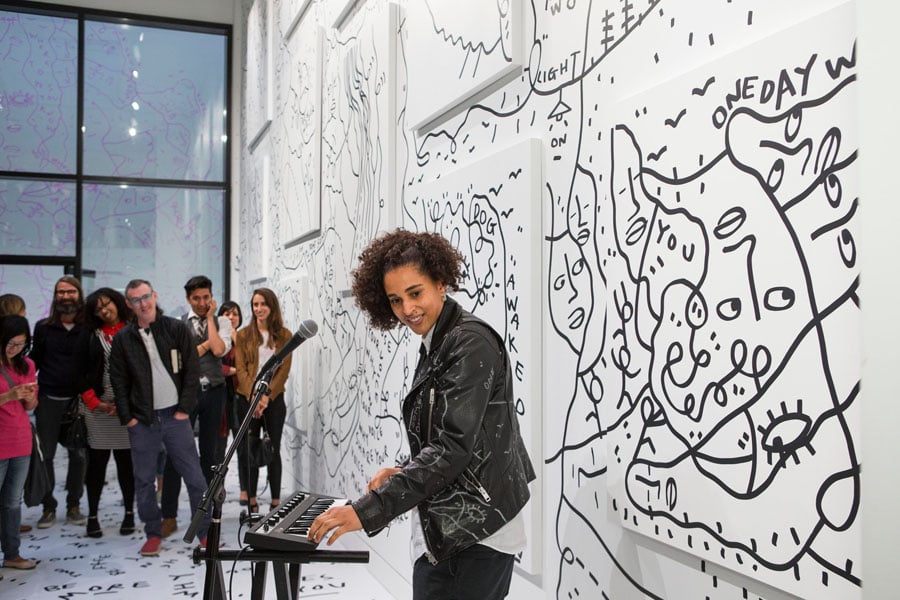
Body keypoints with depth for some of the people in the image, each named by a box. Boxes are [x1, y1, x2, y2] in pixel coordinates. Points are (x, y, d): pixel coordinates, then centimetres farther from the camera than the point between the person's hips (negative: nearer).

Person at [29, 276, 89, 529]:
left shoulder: (89, 329, 3)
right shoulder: (43, 327, 6)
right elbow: (34, 361, 9)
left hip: (78, 400, 0)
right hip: (48, 400, 1)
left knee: (79, 455, 3)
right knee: (45, 454, 2)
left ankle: (73, 505, 17)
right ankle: (48, 508, 14)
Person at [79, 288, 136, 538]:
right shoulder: (92, 336, 9)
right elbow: (82, 373, 7)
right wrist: (95, 403, -4)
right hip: (97, 407, 2)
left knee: (126, 461, 4)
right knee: (97, 461, 5)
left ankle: (129, 513, 15)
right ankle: (92, 515, 14)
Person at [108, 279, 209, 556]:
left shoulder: (178, 330, 0)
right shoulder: (123, 339, 5)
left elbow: (192, 372, -1)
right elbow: (118, 381, 7)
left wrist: (184, 409, -6)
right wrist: (127, 418, -1)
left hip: (175, 416, -2)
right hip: (141, 420, 2)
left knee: (194, 477, 0)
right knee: (144, 481, 8)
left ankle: (206, 532, 10)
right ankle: (153, 533, 22)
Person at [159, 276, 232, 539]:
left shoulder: (222, 322, 6)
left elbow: (219, 350, -12)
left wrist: (209, 318, -6)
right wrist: (207, 343, -7)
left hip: (214, 391, 2)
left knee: (209, 452, 10)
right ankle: (169, 515, 3)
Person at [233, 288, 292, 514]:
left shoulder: (284, 335, 4)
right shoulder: (243, 335, 5)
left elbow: (284, 370, -2)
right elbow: (241, 369, -1)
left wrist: (267, 396, -13)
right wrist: (254, 397, -14)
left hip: (274, 399, 0)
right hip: (247, 400, 0)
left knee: (274, 451, 4)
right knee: (249, 451, 2)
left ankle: (276, 502, 9)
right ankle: (252, 503, 9)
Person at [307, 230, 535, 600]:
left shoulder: (471, 343, -15)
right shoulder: (435, 346, 13)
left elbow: (454, 445, -23)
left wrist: (368, 510, -26)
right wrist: (404, 473, 3)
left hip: (476, 533, -8)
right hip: (443, 529, 8)